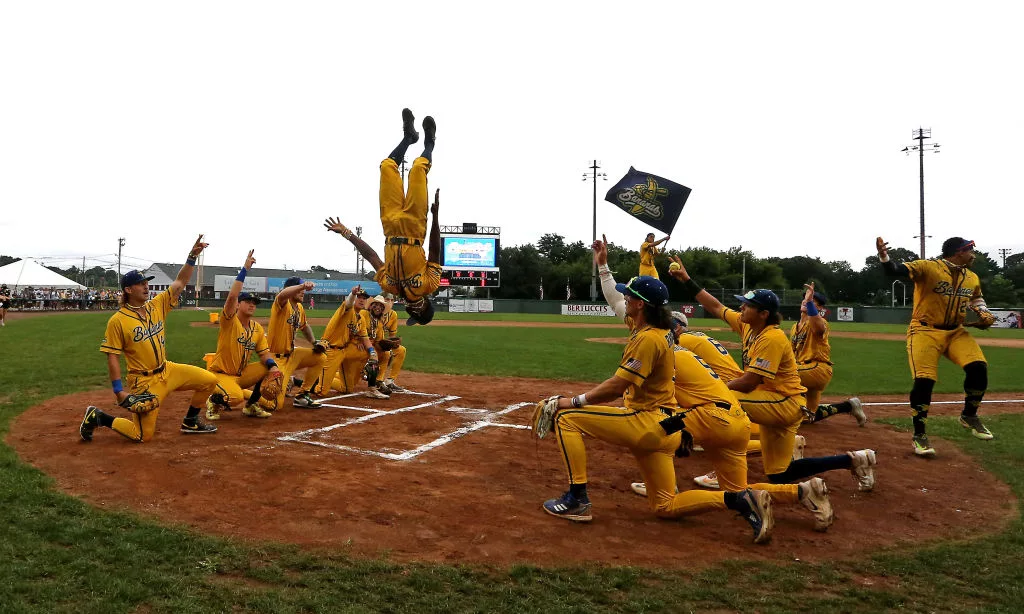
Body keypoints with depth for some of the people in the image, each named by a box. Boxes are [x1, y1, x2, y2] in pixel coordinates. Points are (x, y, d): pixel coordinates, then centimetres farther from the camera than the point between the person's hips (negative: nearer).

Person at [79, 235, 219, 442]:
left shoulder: (157, 305, 2)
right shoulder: (117, 321, -14)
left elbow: (180, 282, -1)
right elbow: (112, 357, -12)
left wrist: (192, 257, -14)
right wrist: (119, 391, -16)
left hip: (167, 370, 6)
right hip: (143, 381, -6)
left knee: (209, 380, -1)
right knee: (143, 435, -3)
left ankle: (190, 423, 17)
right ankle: (97, 417, 19)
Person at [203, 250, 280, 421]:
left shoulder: (258, 328, 4)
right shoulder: (229, 321, -14)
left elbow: (264, 354, 2)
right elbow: (232, 296, -31)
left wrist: (272, 365, -21)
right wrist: (244, 269, -29)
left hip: (242, 375, 7)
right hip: (220, 374, -7)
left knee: (272, 368, -11)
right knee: (237, 398, -33)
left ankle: (251, 405, 7)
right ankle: (214, 401, 4)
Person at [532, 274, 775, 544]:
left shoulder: (648, 339, -20)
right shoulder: (659, 331, 9)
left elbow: (617, 386, -23)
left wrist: (573, 401, -16)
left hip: (648, 424, -10)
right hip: (660, 426, 10)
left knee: (566, 418, -8)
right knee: (665, 506, 17)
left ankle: (577, 500, -10)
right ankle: (740, 499, 5)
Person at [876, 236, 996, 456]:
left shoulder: (972, 278, 8)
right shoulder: (928, 267, -14)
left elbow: (977, 297, 29)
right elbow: (895, 271, -28)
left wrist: (983, 311, 7)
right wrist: (884, 257, -49)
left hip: (956, 332, 6)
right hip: (925, 331, -6)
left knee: (978, 368, -12)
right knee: (924, 380, -15)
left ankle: (969, 416, 14)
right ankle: (919, 435, 1)